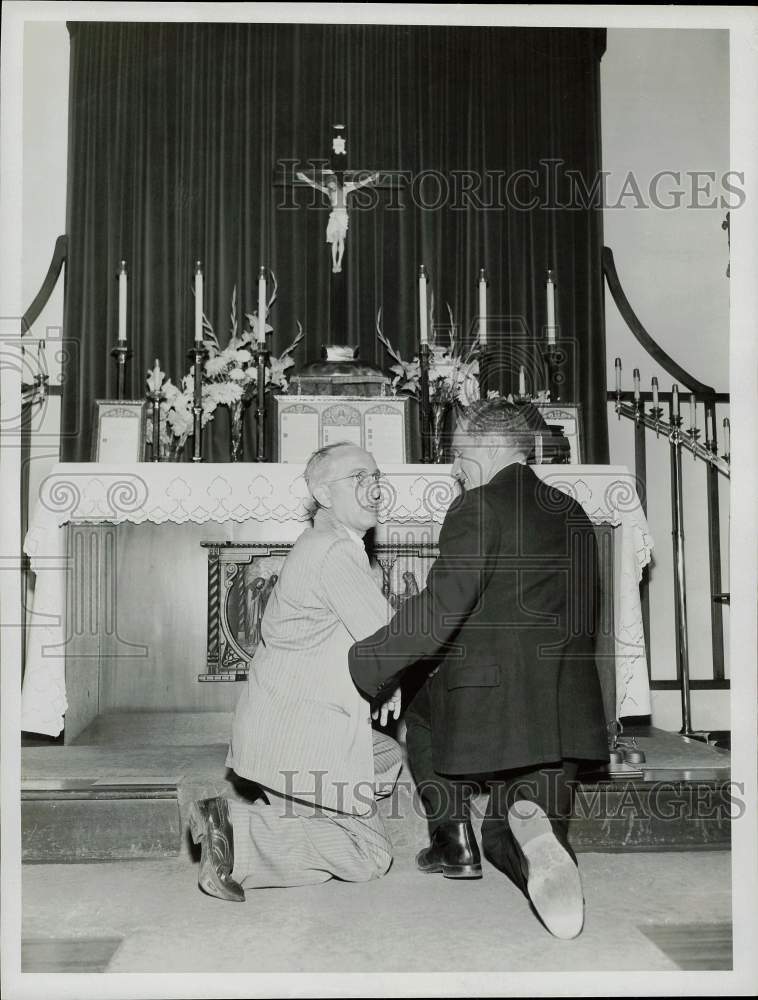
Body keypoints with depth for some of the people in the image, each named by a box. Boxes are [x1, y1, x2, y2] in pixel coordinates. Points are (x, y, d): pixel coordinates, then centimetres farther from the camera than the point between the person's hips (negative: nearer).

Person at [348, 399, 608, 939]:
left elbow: (441, 607, -18)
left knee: (424, 715, 28)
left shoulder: (478, 508, -10)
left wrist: (366, 662, -9)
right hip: (566, 707, 6)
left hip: (490, 698, -6)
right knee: (504, 836, 17)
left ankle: (455, 843, 22)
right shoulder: (573, 514, 13)